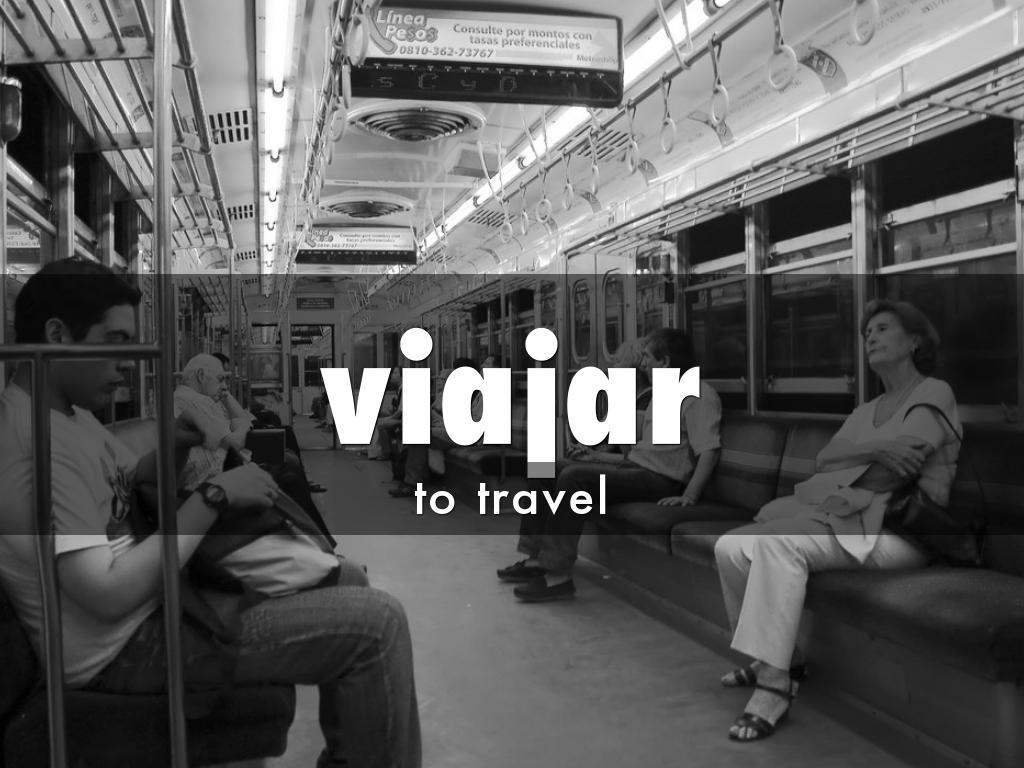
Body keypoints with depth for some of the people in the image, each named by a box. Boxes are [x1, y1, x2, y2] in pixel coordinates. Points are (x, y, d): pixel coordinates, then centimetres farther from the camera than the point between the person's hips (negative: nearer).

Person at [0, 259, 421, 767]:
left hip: (154, 586, 11)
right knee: (377, 622, -18)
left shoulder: (68, 410, 7)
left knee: (345, 578, 15)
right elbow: (108, 596, -31)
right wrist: (214, 497, -25)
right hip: (126, 646, -10)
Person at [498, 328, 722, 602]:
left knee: (574, 476, -28)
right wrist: (598, 457, 22)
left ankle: (558, 576, -26)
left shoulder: (698, 394, -7)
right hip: (634, 467, 10)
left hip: (659, 478, -10)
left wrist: (688, 498, -27)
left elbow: (709, 450, -18)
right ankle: (536, 558, -1)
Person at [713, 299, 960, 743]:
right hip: (843, 517, 7)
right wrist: (873, 450, -11)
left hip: (896, 527, -7)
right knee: (731, 547, -12)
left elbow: (894, 469, -11)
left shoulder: (934, 395, 6)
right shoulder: (865, 412, 28)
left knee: (776, 540, -32)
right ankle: (778, 659, 2)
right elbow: (825, 460, 8)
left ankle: (774, 686, -29)